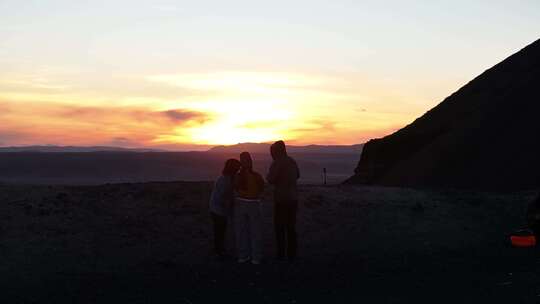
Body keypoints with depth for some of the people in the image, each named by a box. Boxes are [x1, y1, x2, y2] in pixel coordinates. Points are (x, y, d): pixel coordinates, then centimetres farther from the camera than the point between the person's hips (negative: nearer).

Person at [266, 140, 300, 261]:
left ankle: (281, 253, 5)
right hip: (293, 198, 6)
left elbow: (271, 180, -16)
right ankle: (292, 254, 15)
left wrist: (269, 175, 4)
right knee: (291, 226, 12)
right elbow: (297, 175, 23)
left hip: (281, 199, -6)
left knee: (279, 226, 4)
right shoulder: (292, 161, 7)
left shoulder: (277, 163, -13)